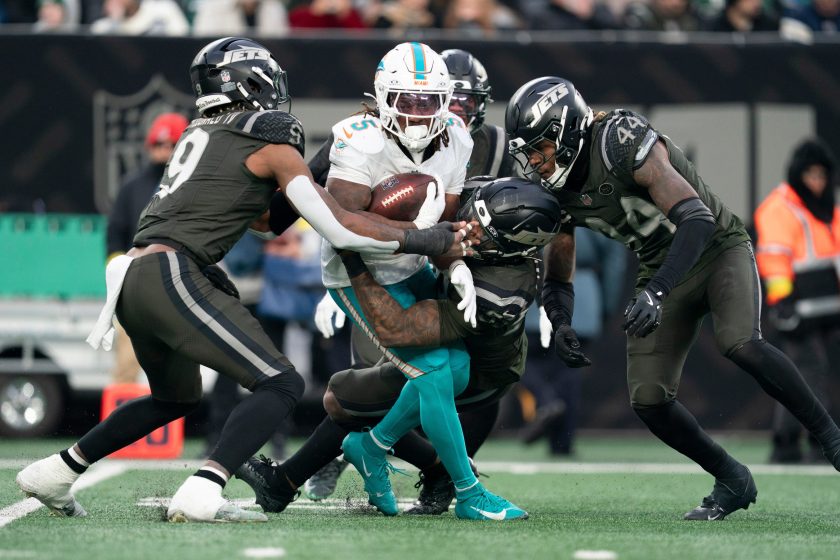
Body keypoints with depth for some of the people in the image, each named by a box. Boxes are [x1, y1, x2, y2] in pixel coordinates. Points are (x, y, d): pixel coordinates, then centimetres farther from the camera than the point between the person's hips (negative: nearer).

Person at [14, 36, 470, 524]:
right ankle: (201, 495, -26)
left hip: (130, 278, 9)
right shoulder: (274, 148, 0)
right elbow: (341, 231, -2)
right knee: (282, 386, -9)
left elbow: (264, 218, 28)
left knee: (178, 397, 30)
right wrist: (424, 241, 6)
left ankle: (56, 472, 31)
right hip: (173, 276, -9)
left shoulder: (201, 136, 23)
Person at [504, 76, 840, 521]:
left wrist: (656, 292, -44)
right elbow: (557, 278, 8)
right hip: (661, 270, 7)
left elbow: (698, 219, -35)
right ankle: (732, 482, 11)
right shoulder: (557, 192, -4)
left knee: (738, 342, -33)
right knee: (648, 399, -8)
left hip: (717, 248, -7)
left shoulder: (624, 146, -27)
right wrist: (560, 325, -14)